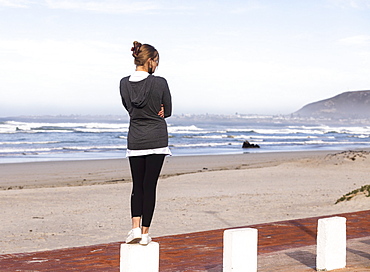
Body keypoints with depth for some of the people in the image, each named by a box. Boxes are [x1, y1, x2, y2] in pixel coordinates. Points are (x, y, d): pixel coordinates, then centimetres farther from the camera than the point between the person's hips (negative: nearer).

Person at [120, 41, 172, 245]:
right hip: (156, 140, -3)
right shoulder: (159, 83, -11)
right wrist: (156, 112, 8)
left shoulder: (124, 83, 1)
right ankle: (145, 232, 6)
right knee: (149, 186, 3)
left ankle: (135, 228, -1)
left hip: (135, 141, 3)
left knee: (137, 186, 13)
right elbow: (168, 111, 1)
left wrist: (155, 112, 7)